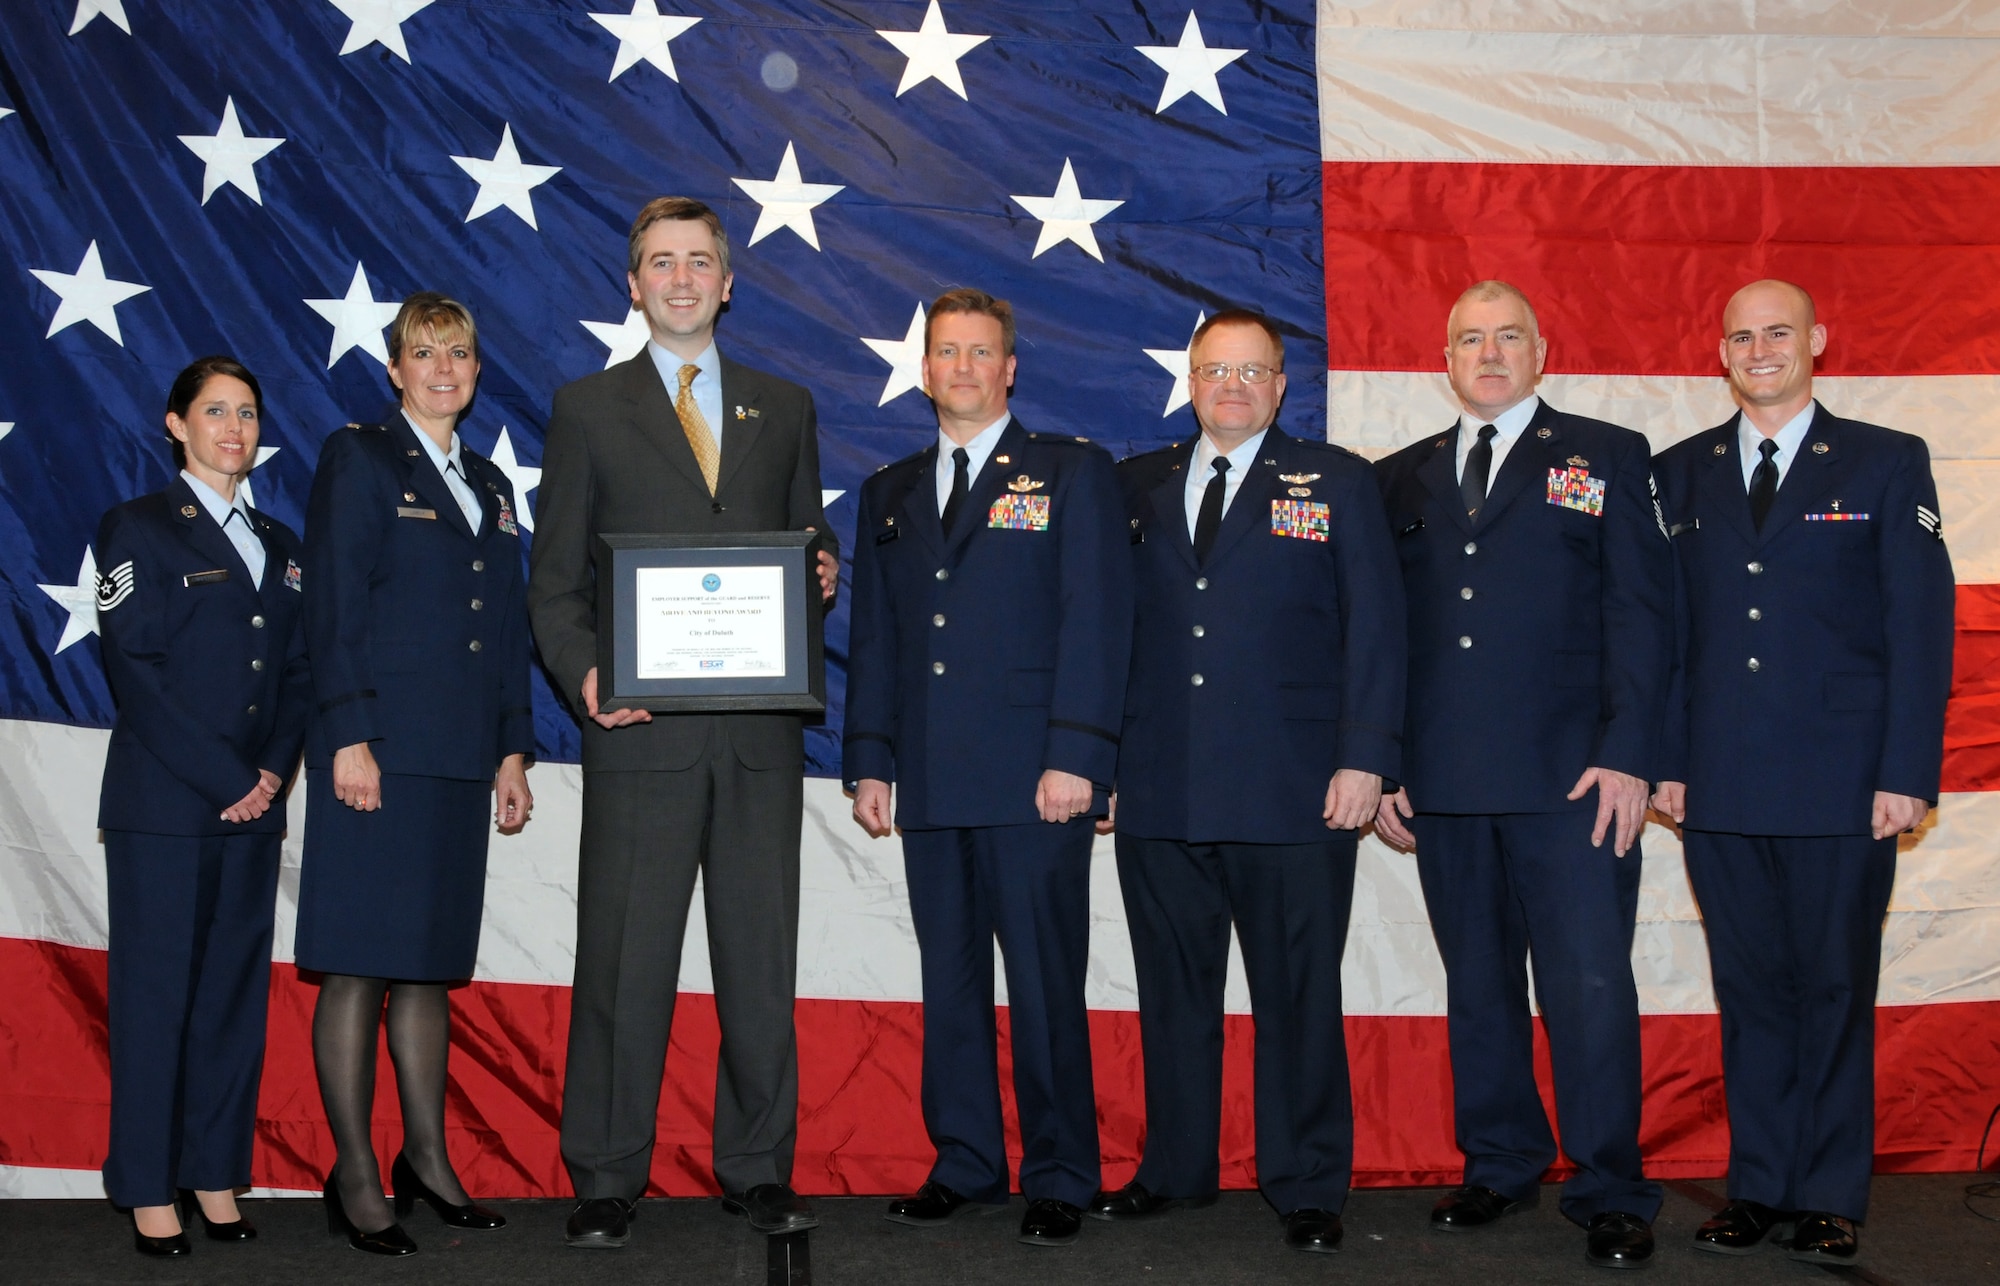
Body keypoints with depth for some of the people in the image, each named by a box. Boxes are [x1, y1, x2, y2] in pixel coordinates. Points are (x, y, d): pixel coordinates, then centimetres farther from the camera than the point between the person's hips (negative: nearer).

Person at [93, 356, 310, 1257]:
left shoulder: (278, 544, 16)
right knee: (156, 989, -1)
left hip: (253, 805, 5)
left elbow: (298, 673, 14)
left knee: (236, 989, 7)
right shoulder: (138, 528, 0)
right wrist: (222, 780, -12)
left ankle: (215, 1174, 16)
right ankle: (149, 1188, 9)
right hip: (162, 805, -5)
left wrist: (274, 771, -2)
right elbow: (136, 672, -8)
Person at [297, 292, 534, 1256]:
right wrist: (349, 737, -15)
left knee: (430, 960, 11)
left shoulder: (490, 486, 19)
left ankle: (427, 1158, 19)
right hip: (378, 749, -6)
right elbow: (334, 606, -7)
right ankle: (355, 1178, 3)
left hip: (460, 759, 6)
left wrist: (512, 750, 12)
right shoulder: (357, 458, 1)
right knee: (357, 966, -3)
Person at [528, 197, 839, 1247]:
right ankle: (605, 1183, 14)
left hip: (761, 734, 2)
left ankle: (757, 1170, 19)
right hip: (642, 730, -2)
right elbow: (554, 582, 4)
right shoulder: (588, 409, 8)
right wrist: (584, 676, -13)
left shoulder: (784, 408, 15)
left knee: (761, 961, 7)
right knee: (622, 965, 1)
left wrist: (824, 576, -5)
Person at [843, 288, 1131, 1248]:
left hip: (1032, 779, -4)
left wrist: (1074, 756, -13)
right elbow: (872, 636, 18)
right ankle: (964, 1162, 21)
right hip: (929, 782, 5)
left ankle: (1059, 1178, 10)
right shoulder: (890, 494, 19)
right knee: (949, 978, 9)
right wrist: (869, 760, 8)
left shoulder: (1072, 473, 5)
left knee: (1045, 981, -2)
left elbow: (1097, 621, -4)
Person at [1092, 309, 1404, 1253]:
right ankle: (1175, 1169, 25)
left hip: (1294, 794, -3)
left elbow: (1374, 630, 0)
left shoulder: (1337, 483, 7)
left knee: (1297, 996, 3)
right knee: (1173, 991, 11)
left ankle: (1306, 1189, 16)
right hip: (1159, 793, 3)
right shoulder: (1137, 487, 14)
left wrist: (1365, 757, -8)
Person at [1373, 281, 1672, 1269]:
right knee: (1476, 987, 11)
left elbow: (1639, 613, -1)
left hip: (1571, 779, -3)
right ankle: (1499, 1167, 24)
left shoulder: (1607, 457, 7)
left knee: (1590, 989, -4)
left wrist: (1627, 755, -10)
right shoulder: (1402, 480, 15)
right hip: (1443, 782, 3)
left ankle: (1610, 1194, 8)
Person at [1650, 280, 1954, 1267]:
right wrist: (1665, 761, 3)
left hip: (1841, 784, -2)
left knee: (1835, 991, 4)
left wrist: (1906, 773, -8)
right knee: (1749, 992, 8)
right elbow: (1665, 626, 10)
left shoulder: (1888, 465, 4)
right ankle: (1759, 1187, 19)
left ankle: (1830, 1199, 16)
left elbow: (1919, 626, -1)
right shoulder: (1680, 474, 12)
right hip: (1720, 788, 2)